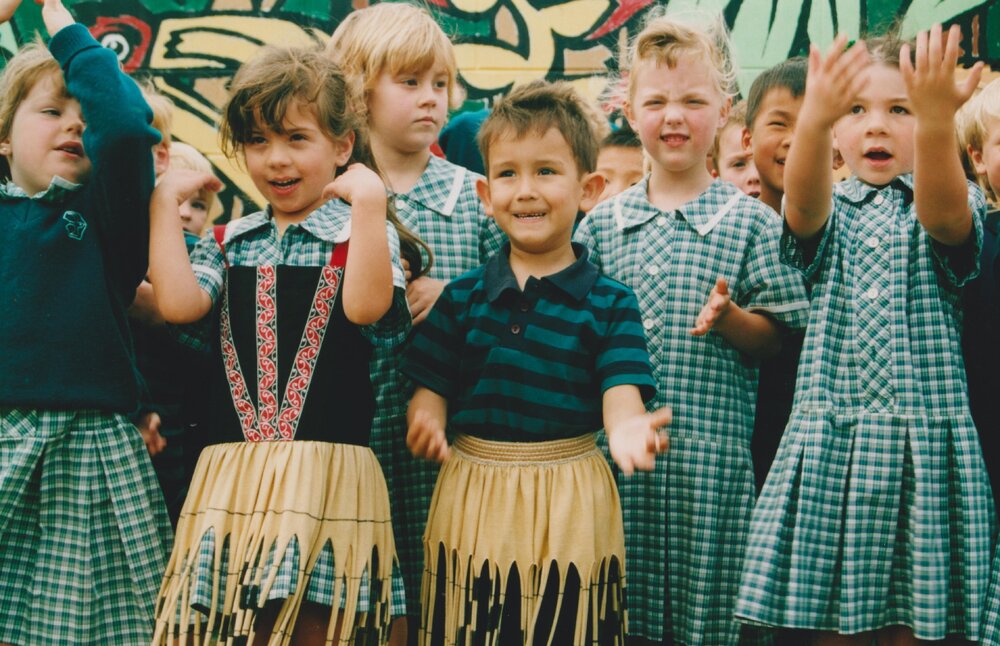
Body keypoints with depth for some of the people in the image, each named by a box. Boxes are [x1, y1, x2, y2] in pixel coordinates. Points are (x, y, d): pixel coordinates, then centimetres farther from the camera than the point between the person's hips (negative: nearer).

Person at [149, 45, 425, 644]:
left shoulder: (363, 234, 2)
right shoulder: (228, 242, 14)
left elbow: (365, 306, -18)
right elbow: (179, 304, -5)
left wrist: (368, 201, -22)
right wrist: (166, 201, 3)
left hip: (328, 474, -3)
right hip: (233, 474, 3)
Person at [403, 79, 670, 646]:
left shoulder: (609, 303, -2)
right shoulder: (462, 297, 4)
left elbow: (621, 397, -11)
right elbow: (430, 391, 2)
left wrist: (627, 430, -34)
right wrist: (427, 424, -21)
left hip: (567, 511, -2)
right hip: (472, 504, 2)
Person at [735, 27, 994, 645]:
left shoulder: (955, 205, 5)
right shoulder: (828, 211, 8)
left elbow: (944, 214, -20)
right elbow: (805, 205, -17)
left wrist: (936, 121, -41)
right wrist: (814, 119, -39)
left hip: (925, 454, -1)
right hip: (829, 452, 1)